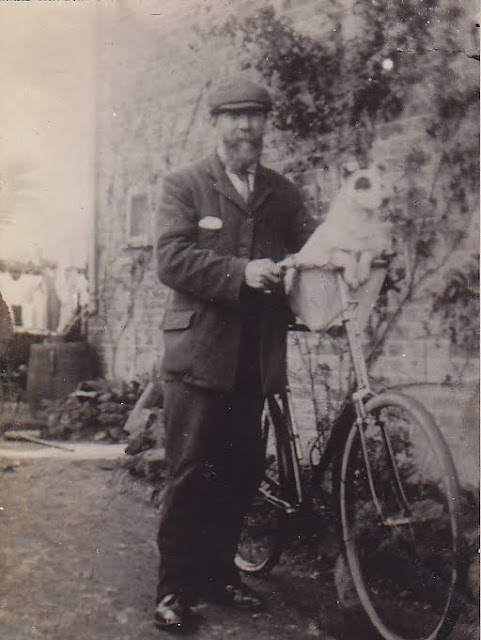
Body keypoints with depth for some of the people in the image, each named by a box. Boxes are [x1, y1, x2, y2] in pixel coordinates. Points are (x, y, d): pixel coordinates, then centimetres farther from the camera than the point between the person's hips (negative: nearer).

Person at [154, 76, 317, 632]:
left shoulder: (281, 193, 16)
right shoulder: (184, 186, 3)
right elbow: (171, 259, -10)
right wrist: (240, 272, -21)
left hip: (256, 357, 4)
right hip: (199, 352, -4)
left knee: (242, 472, 9)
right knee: (191, 475, -1)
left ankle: (218, 572, 27)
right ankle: (175, 589, 12)